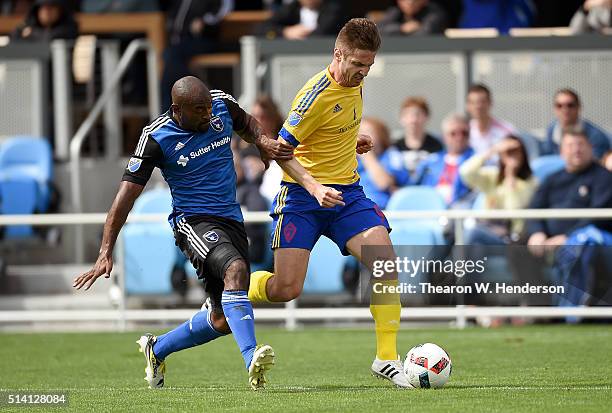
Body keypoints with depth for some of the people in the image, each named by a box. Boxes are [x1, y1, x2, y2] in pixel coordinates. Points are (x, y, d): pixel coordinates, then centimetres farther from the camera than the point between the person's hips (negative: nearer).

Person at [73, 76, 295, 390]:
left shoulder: (222, 105, 0)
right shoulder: (156, 138, -13)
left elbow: (246, 125, 24)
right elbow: (127, 194, -13)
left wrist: (263, 141, -1)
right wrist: (105, 254, -18)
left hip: (231, 219, 6)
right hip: (193, 220, -6)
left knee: (223, 320, 6)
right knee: (235, 269, -35)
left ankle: (156, 349, 30)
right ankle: (251, 360, -47)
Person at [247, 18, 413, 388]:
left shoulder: (355, 82, 6)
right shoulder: (317, 94, -19)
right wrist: (314, 187, -29)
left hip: (347, 192, 6)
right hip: (303, 195, -6)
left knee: (386, 262, -16)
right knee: (286, 289, -11)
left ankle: (387, 358, -9)